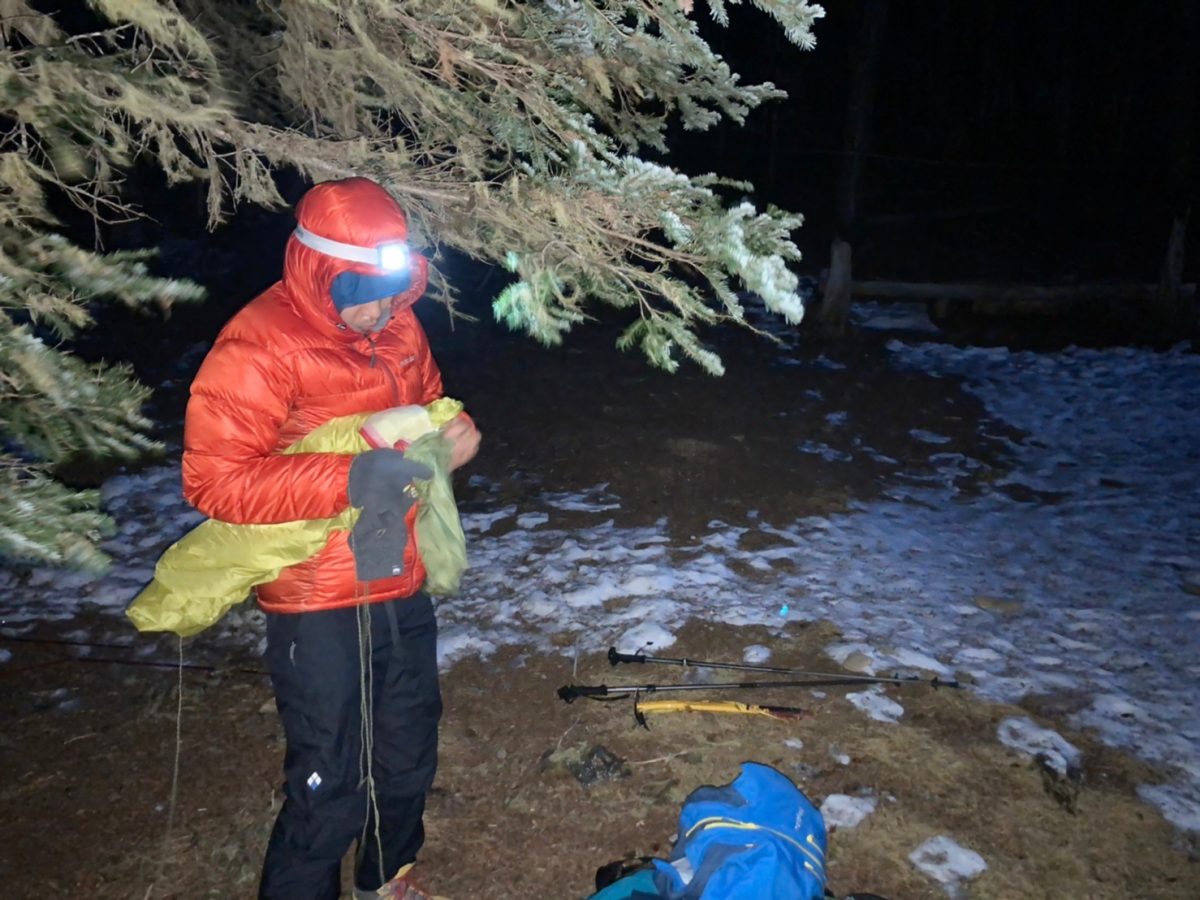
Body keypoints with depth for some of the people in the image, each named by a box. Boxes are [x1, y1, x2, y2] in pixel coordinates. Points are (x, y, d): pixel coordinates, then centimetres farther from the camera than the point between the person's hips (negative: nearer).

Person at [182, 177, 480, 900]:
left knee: (409, 759, 22)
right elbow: (213, 478, -20)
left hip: (403, 590, 7)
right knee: (330, 790, 2)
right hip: (319, 608, -7)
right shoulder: (260, 346, -17)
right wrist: (346, 479, -30)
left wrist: (455, 433, -5)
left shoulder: (398, 327, 4)